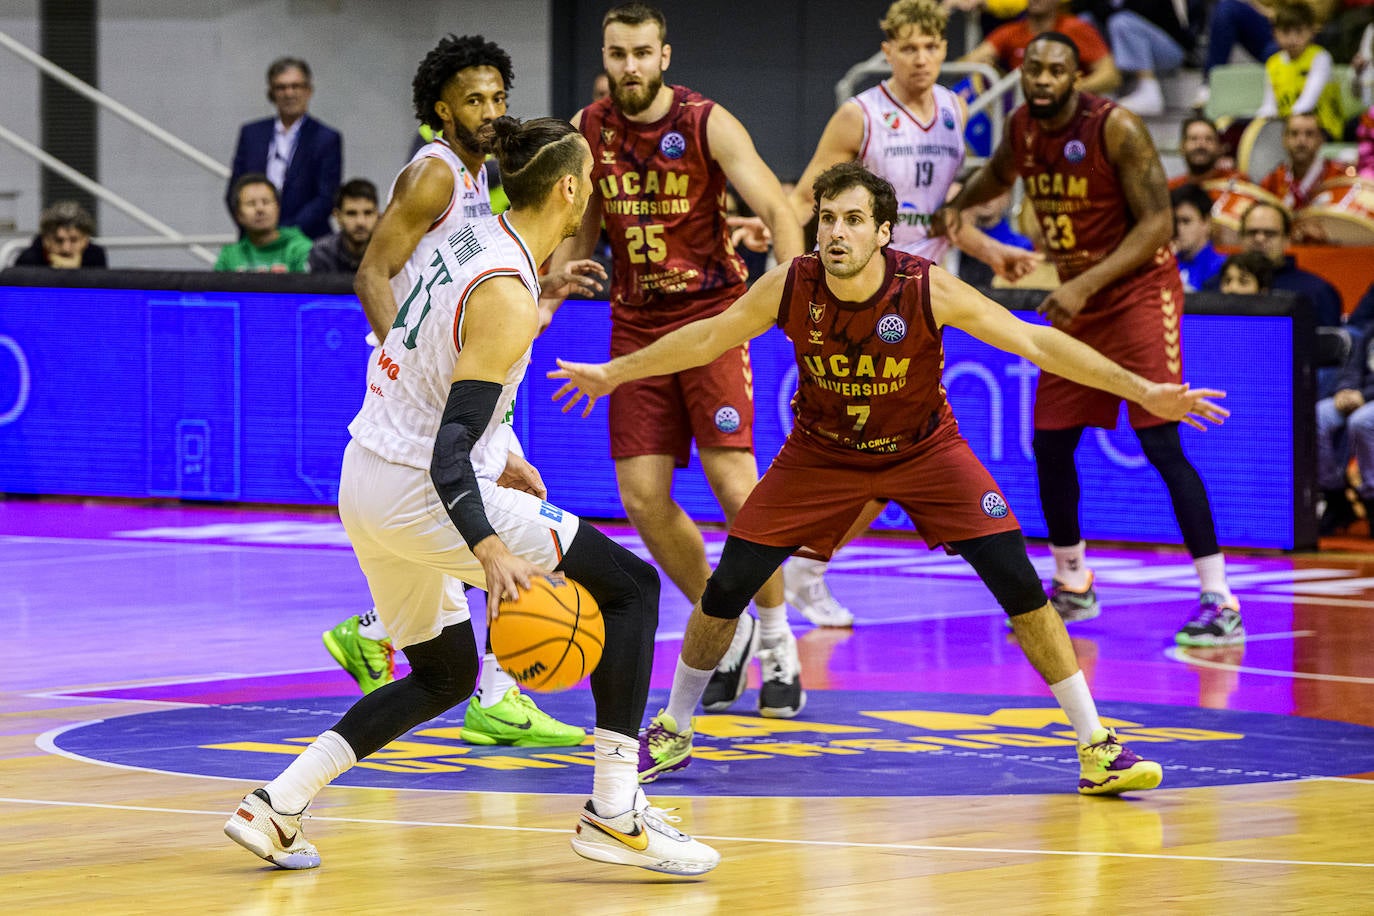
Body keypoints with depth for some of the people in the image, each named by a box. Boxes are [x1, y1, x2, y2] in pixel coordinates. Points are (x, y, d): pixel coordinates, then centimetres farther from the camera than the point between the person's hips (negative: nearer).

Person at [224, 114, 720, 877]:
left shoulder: (469, 239, 7)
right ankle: (615, 813, -8)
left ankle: (275, 806, 15)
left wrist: (496, 452, 29)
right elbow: (449, 447, -27)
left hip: (365, 479, 10)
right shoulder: (506, 297, -20)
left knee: (444, 676, 25)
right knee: (630, 585, -4)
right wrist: (490, 553, -36)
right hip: (421, 497, -10)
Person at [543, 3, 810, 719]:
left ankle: (777, 646, 0)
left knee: (733, 479, -15)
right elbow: (580, 232, 16)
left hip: (712, 312, -4)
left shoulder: (707, 124, -10)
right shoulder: (588, 131, 3)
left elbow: (775, 209, -16)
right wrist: (545, 303, 4)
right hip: (635, 323, 4)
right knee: (642, 496, -4)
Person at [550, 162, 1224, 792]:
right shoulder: (790, 288, -22)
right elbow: (708, 338, -4)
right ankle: (671, 732, 19)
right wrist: (613, 374, 5)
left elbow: (1035, 342, -25)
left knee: (1019, 586, -14)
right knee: (726, 587, -5)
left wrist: (1141, 391, -31)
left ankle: (1097, 750, -5)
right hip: (822, 451, 2)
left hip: (923, 449, -2)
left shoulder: (928, 290, -28)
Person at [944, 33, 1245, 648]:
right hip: (1076, 301, 7)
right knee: (1049, 446, 8)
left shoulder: (1115, 129, -19)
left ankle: (1221, 604, -17)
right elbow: (999, 174, 27)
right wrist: (954, 208, 10)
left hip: (1138, 292, -7)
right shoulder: (1022, 128, 2)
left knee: (1161, 446, -16)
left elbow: (1157, 223, -21)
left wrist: (1088, 284, -29)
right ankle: (1073, 587, 28)